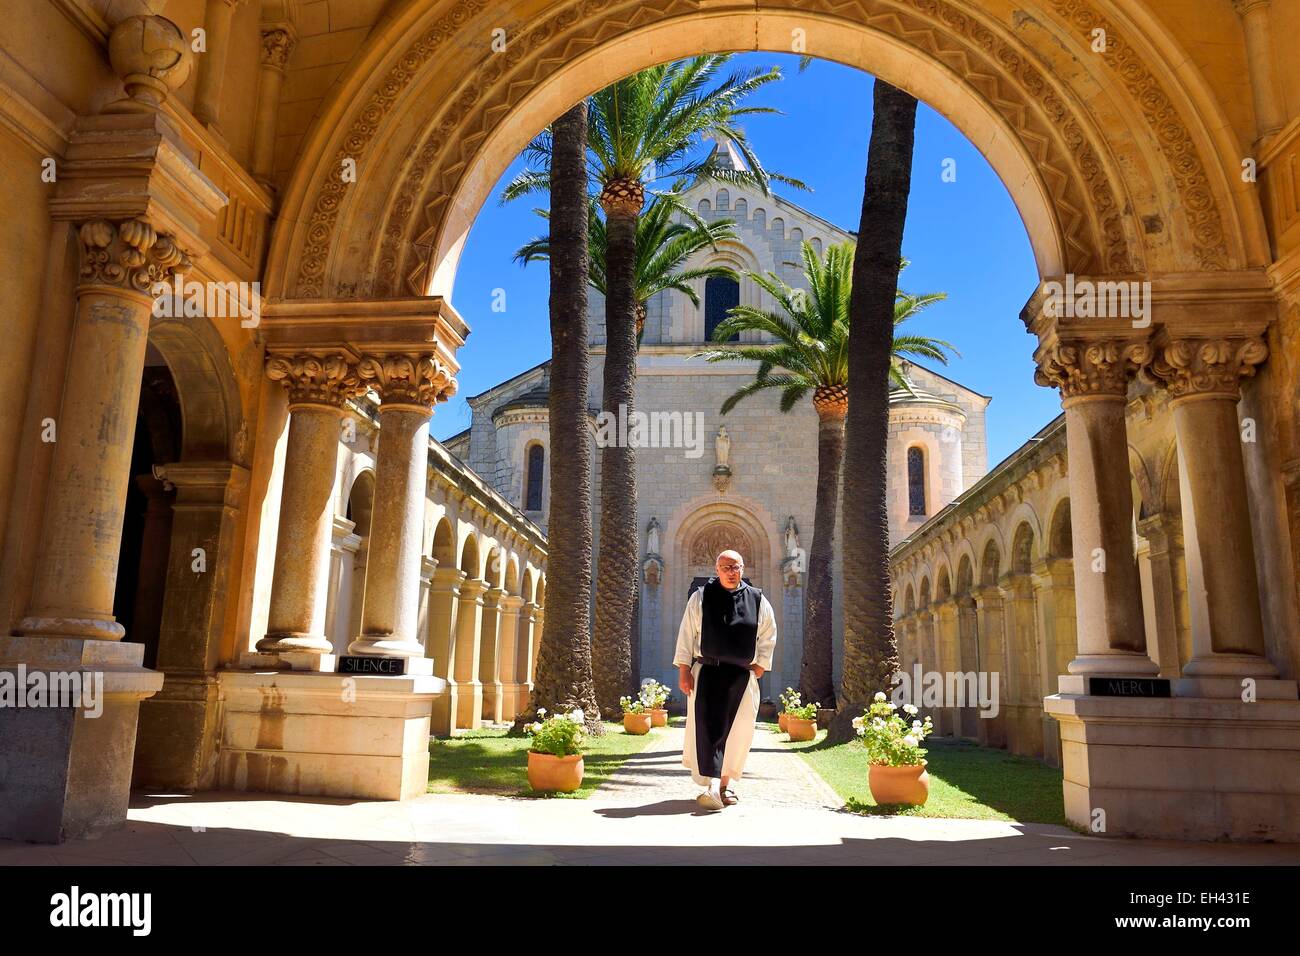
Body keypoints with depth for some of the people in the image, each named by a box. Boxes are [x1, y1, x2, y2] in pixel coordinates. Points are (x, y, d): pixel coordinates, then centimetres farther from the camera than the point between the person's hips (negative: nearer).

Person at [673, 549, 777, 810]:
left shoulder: (758, 600, 6)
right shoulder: (701, 597, 1)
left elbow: (768, 637, 14)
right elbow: (686, 634, 1)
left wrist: (760, 666, 7)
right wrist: (684, 670, -3)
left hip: (742, 676, 2)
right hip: (707, 673, -2)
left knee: (738, 731, 6)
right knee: (708, 727, -11)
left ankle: (724, 784, 21)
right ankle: (712, 787, -12)